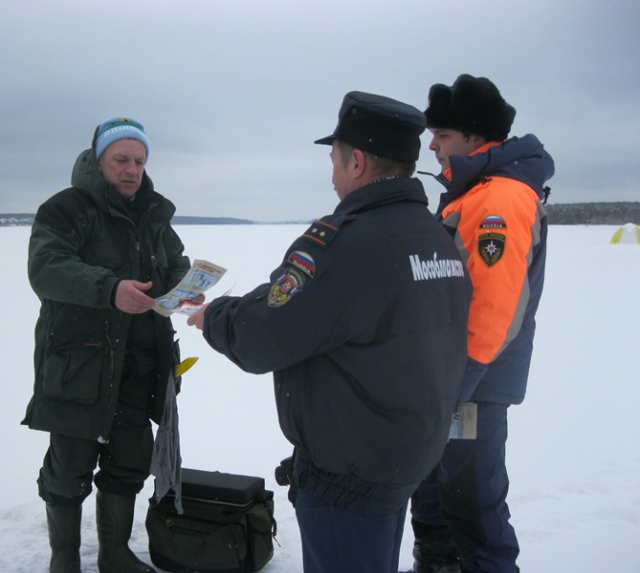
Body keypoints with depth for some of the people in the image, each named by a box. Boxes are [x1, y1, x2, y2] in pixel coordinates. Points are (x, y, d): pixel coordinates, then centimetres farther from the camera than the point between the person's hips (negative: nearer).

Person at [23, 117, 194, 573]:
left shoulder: (154, 216, 13)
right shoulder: (67, 209, -9)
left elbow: (176, 264, 13)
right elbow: (46, 268, -22)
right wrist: (110, 289, -38)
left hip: (138, 364, 6)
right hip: (77, 363, -6)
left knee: (130, 463, 15)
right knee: (70, 468, 6)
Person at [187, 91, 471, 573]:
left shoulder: (344, 240, -26)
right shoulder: (441, 238, 1)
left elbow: (260, 339, -23)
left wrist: (212, 317, -1)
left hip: (348, 470, -8)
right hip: (413, 456, 8)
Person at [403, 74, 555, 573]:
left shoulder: (500, 200, -21)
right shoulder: (472, 192, 11)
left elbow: (492, 310, -27)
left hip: (472, 383, -10)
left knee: (471, 492, 3)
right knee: (434, 475, 22)